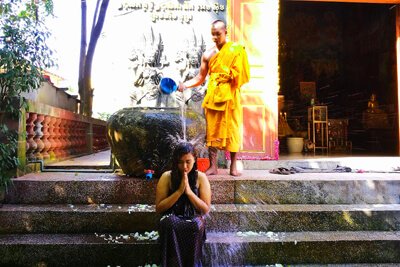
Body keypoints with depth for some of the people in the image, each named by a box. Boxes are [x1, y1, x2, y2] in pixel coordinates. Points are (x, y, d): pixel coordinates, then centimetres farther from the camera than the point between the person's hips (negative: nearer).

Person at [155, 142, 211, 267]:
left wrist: (189, 191, -15)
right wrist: (179, 191, -15)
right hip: (172, 218, 0)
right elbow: (158, 208, -4)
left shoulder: (201, 177, 0)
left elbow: (205, 209, -1)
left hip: (193, 219, 0)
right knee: (169, 222, -35)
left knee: (196, 224, -35)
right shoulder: (167, 177, -1)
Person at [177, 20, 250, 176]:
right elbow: (200, 78, 11)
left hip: (231, 96, -2)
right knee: (212, 130, 1)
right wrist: (185, 85, -2)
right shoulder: (208, 55, 11)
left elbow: (239, 75, 2)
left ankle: (233, 166, 10)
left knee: (232, 130, 1)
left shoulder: (235, 50, 5)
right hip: (213, 96, 2)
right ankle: (213, 166, 8)